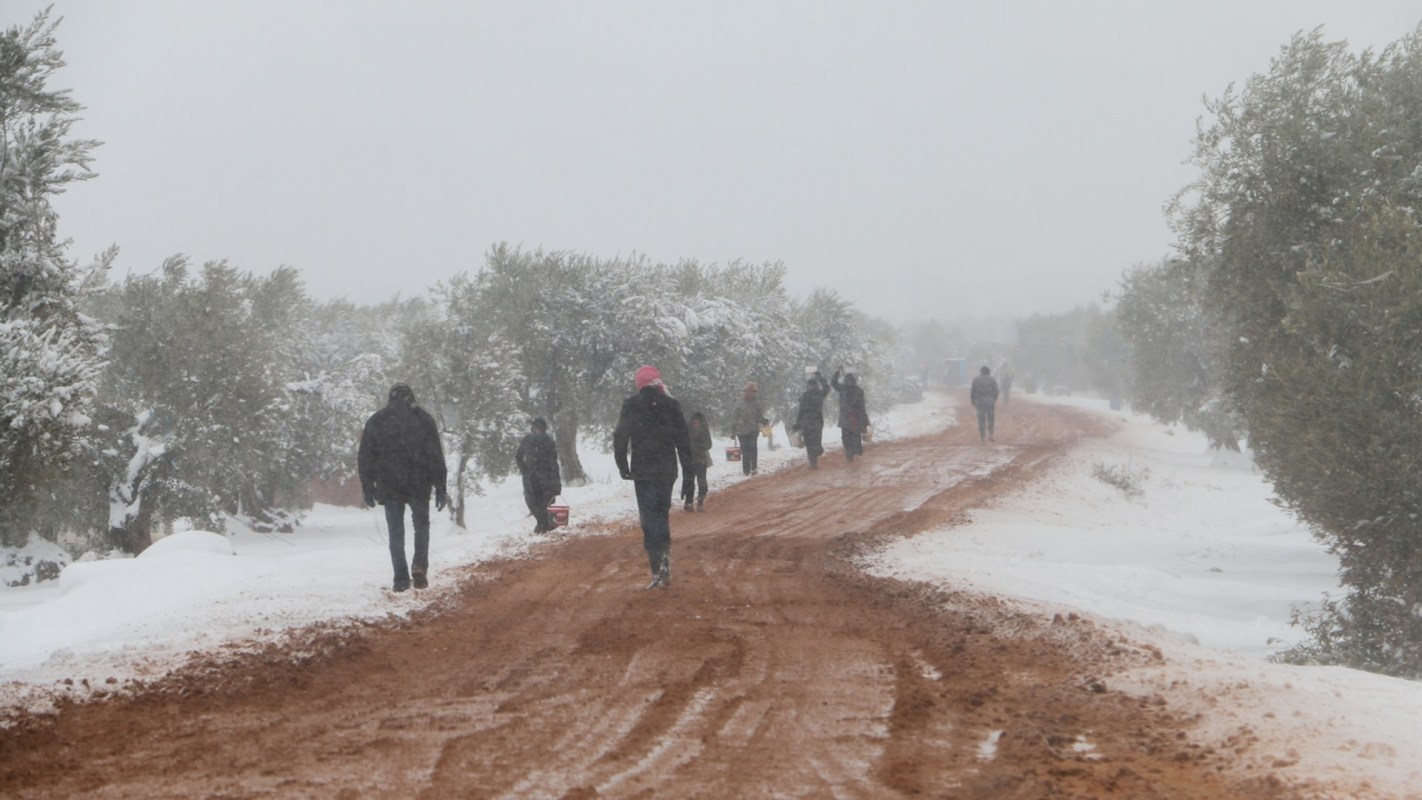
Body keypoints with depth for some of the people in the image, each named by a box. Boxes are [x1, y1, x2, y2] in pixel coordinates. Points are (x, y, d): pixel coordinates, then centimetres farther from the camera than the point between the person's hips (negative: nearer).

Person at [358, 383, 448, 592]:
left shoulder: (375, 421, 5)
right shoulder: (423, 418, 2)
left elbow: (365, 458, 5)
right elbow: (437, 455, -1)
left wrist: (368, 488, 11)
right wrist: (440, 488, 2)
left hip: (389, 487, 1)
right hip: (419, 485, -1)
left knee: (396, 533, 7)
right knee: (421, 525, 15)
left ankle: (401, 578, 1)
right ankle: (420, 565, -5)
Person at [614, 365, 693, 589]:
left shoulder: (630, 406, -3)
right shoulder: (670, 405, -1)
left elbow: (620, 438, -1)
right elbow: (683, 438, 3)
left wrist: (623, 467, 9)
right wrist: (688, 467, 11)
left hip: (642, 470, -2)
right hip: (667, 469, 2)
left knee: (650, 518, -2)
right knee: (662, 512, 19)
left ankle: (658, 569, -10)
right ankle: (665, 555, 6)